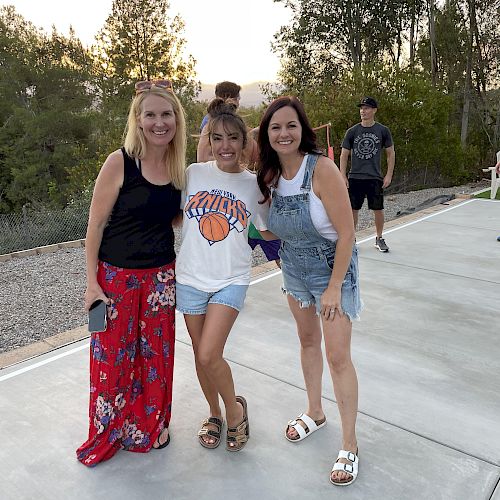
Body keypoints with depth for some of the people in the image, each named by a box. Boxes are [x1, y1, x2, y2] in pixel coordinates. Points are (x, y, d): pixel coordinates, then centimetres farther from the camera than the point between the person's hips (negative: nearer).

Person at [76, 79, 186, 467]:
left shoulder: (180, 166, 1)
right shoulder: (119, 163, -14)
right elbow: (96, 224, -9)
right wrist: (92, 284, -10)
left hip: (161, 275, 4)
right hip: (116, 275, -4)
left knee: (156, 355, 14)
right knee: (113, 357, 7)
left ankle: (150, 427, 38)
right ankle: (108, 435, 32)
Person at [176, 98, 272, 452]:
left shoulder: (254, 184, -2)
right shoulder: (193, 174, -1)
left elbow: (268, 231, 8)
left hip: (231, 280, -2)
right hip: (191, 277, 2)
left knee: (209, 355, -14)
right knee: (201, 354, 12)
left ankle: (235, 409, 16)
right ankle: (215, 414, 38)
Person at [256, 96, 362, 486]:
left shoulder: (322, 168, -24)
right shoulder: (271, 175, -5)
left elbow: (346, 233, -22)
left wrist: (334, 287, -20)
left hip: (333, 267, -6)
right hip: (294, 268, 6)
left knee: (338, 356, -3)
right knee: (308, 341, 19)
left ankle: (350, 446, 15)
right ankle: (315, 413, 41)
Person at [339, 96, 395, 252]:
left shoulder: (383, 130, 1)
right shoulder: (352, 131, 3)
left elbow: (391, 153, 6)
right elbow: (344, 154, 6)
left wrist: (389, 175, -1)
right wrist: (343, 176, -2)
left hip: (375, 178, 0)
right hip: (355, 178, 1)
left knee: (378, 210, 5)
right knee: (353, 209, 4)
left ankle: (379, 238, 23)